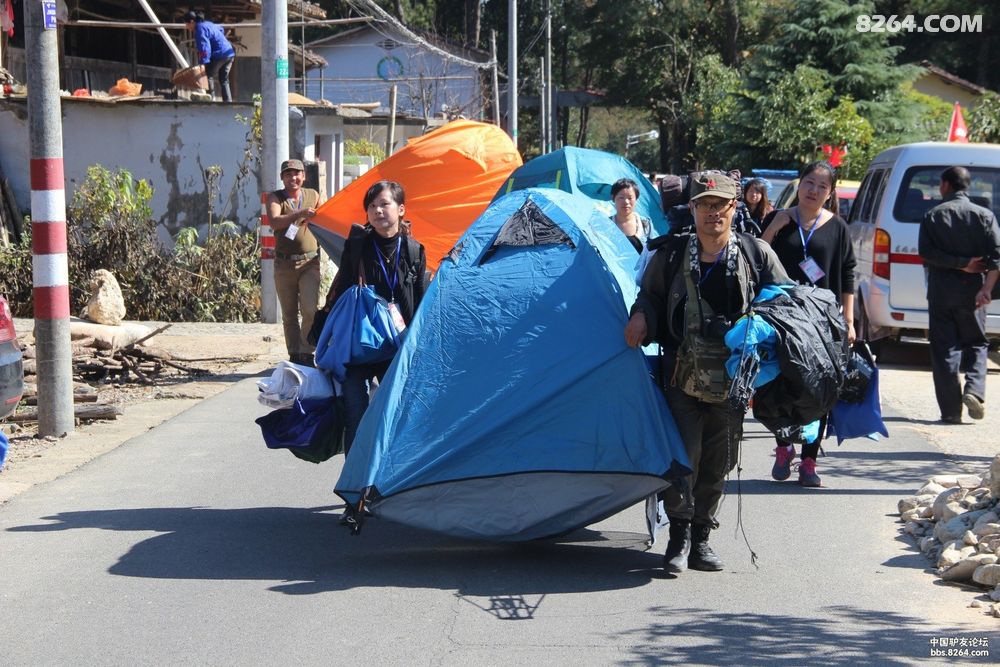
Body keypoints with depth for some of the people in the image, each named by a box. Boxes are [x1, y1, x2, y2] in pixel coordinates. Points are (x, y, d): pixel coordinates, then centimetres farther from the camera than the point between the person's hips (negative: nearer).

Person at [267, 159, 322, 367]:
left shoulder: (313, 195, 9)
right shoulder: (276, 197, 2)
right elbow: (274, 222, -19)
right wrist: (300, 214, -32)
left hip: (309, 262, 0)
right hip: (284, 263, 0)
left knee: (310, 309, -16)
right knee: (289, 314, 8)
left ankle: (307, 353, -8)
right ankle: (294, 355, 17)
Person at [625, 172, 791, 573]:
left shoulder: (757, 255, 3)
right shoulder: (670, 255, 2)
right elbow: (649, 297, 15)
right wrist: (641, 318, -7)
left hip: (732, 378, 1)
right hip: (682, 375, -1)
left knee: (718, 462, 8)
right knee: (683, 453, -10)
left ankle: (701, 539, 22)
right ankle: (679, 537, 4)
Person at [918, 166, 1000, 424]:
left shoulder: (933, 216, 1)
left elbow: (926, 252, -11)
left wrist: (960, 264, -9)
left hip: (941, 293, -1)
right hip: (972, 291, 1)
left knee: (944, 350, 4)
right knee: (976, 344, 15)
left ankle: (951, 410, 1)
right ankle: (974, 391, -10)